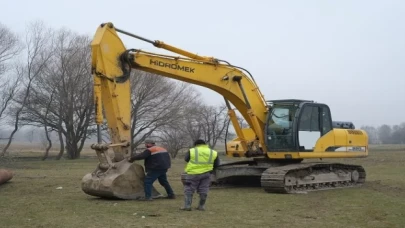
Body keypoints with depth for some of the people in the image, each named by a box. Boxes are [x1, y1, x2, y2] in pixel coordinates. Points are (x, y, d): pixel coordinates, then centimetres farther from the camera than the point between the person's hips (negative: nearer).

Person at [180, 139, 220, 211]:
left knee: (189, 190, 7)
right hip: (206, 174, 2)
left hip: (193, 173, -2)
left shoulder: (192, 151, -3)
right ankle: (201, 206, 16)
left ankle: (187, 206, 3)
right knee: (203, 191, 13)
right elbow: (216, 165, 10)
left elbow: (186, 159, 11)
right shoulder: (213, 152, 3)